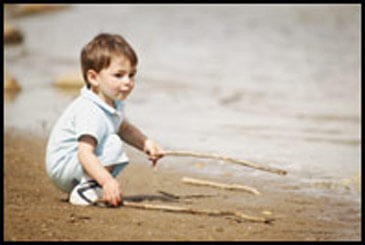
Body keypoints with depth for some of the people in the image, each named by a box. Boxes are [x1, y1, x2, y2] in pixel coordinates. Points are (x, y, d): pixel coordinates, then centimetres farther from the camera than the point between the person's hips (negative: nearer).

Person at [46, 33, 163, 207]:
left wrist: (146, 143, 6)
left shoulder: (114, 104, 2)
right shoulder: (90, 112, -30)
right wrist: (107, 180, -53)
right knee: (113, 144, -26)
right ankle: (83, 191, -20)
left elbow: (124, 128, 23)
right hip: (62, 167, -10)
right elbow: (85, 153, -40)